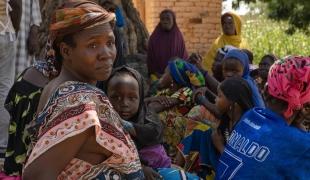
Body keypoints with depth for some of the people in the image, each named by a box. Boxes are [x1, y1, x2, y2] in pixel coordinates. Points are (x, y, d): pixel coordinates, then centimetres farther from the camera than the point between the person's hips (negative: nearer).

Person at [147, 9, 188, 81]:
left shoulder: (178, 36, 5)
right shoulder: (154, 37, 3)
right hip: (158, 75, -1)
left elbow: (184, 57, 6)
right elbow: (150, 58, 5)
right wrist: (156, 73, -5)